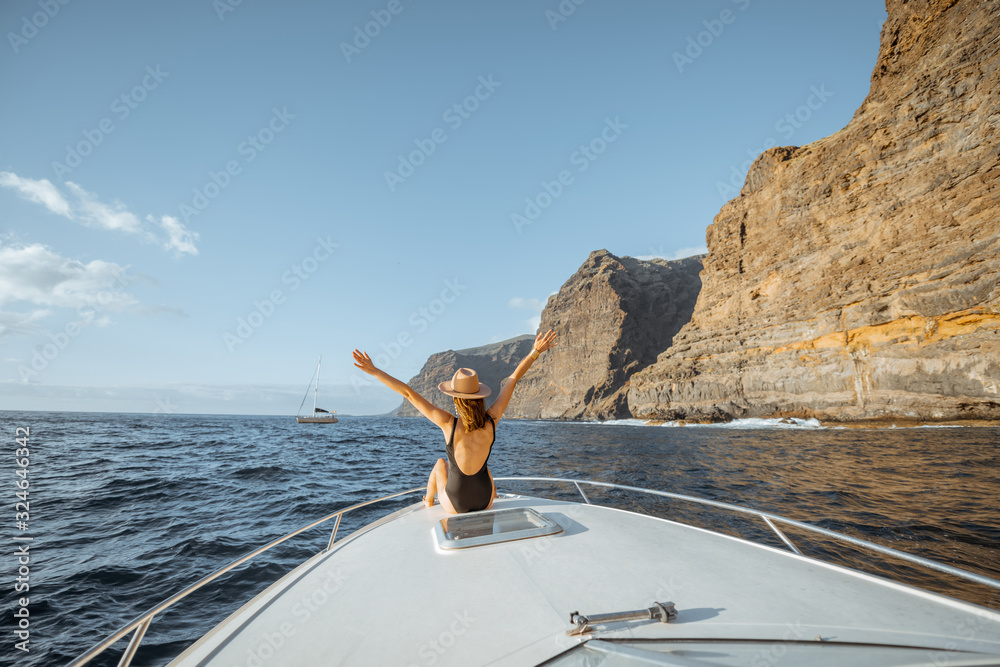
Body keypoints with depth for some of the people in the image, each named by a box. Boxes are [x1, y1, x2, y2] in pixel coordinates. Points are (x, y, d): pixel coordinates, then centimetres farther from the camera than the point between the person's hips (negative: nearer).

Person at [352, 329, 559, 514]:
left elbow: (408, 393, -23)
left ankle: (429, 503, 55)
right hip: (484, 501, 2)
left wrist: (374, 371, -20)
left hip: (455, 505, -1)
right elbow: (513, 379, -12)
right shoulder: (491, 421, -18)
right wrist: (536, 352, -7)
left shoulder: (449, 424, -23)